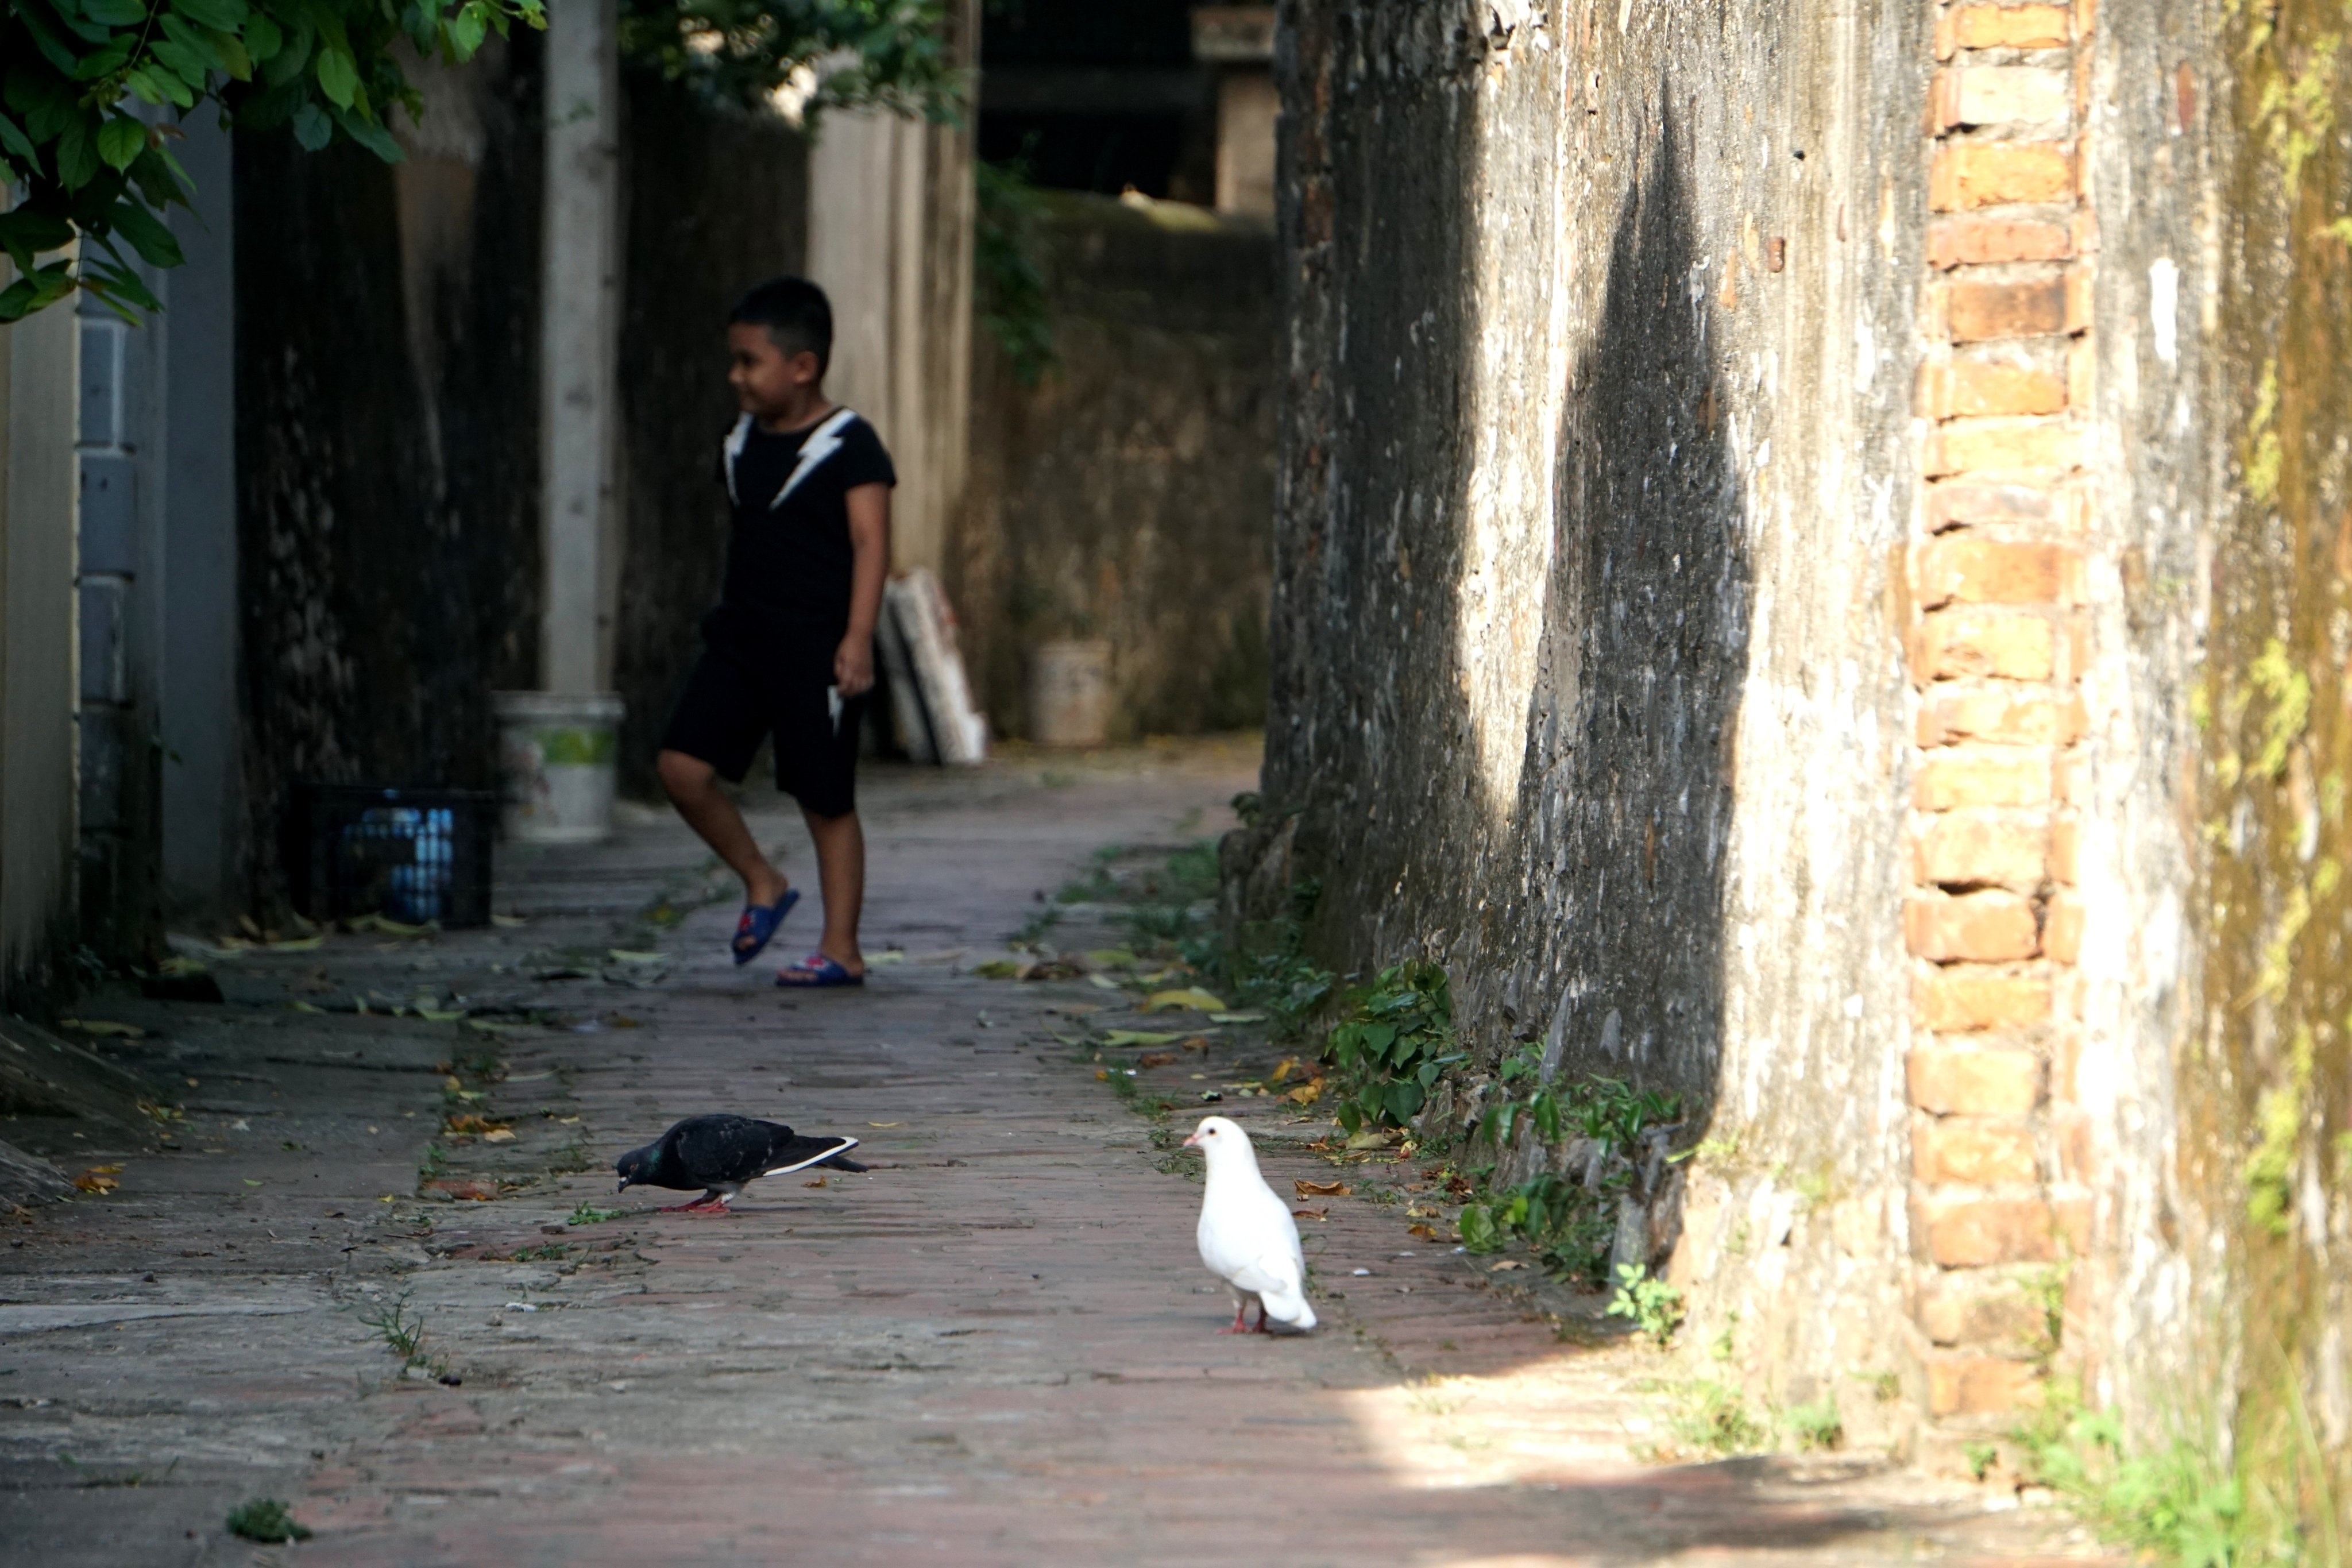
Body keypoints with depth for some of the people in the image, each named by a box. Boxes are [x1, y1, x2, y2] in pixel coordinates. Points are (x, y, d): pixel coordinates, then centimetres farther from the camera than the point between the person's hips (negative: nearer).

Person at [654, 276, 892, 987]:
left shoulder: (849, 446, -9)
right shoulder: (742, 445, 12)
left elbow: (871, 543, -15)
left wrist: (858, 638, -23)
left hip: (816, 647, -6)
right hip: (742, 635, 6)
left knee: (827, 801, 1)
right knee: (682, 764, -7)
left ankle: (841, 949, 11)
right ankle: (762, 883, 12)